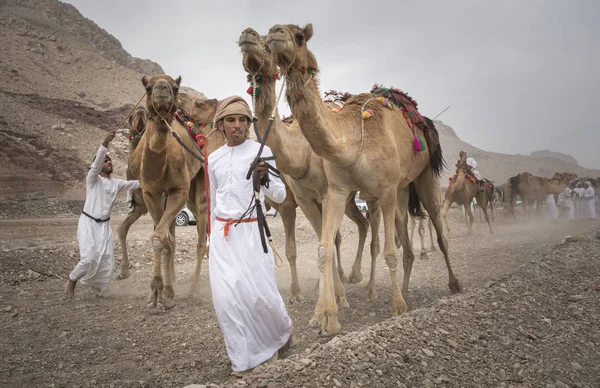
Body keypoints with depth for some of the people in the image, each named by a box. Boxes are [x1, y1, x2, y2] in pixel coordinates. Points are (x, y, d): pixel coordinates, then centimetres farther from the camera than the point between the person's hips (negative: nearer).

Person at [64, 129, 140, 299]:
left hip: (104, 226, 5)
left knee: (107, 264, 2)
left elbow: (136, 183, 12)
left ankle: (98, 288, 30)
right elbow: (96, 162, -25)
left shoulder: (116, 183, 8)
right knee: (88, 259, -21)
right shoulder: (93, 179, -7)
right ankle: (72, 280, 9)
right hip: (88, 223, -5)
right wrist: (106, 142, -39)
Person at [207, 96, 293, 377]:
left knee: (260, 294, -4)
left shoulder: (261, 152, -3)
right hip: (221, 234, 3)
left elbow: (280, 196, -4)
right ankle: (244, 358, 12)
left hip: (251, 231, -3)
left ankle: (281, 333, 29)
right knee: (227, 298, -3)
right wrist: (211, 240, 19)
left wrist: (265, 179, -25)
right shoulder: (213, 159, 9)